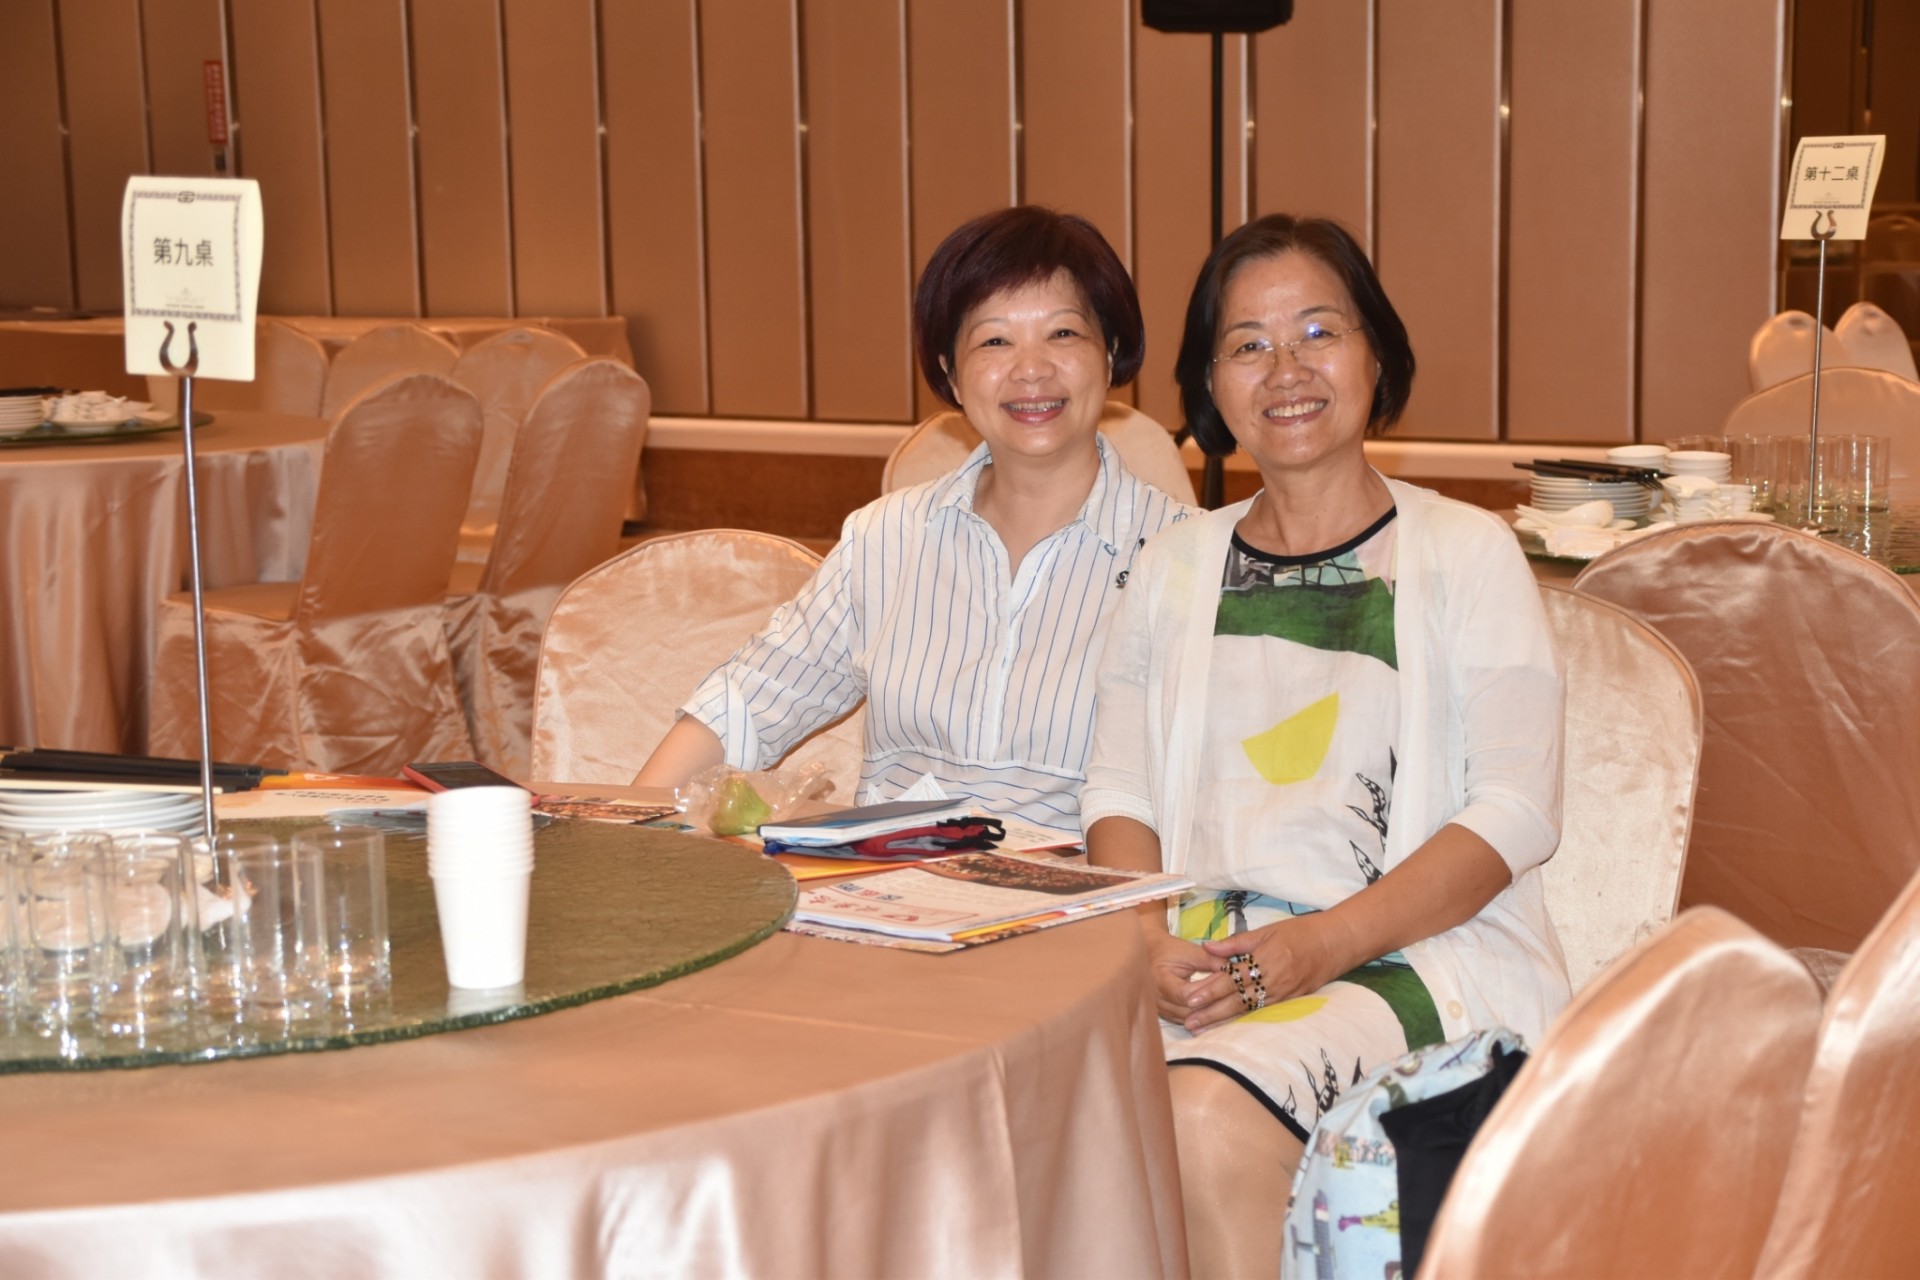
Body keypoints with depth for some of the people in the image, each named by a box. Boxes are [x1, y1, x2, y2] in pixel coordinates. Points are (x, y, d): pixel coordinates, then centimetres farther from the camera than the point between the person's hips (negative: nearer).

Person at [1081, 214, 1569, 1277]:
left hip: (1416, 954, -3)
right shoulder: (1176, 568, 19)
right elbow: (1119, 794, 14)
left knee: (1204, 1106, -34)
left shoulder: (1465, 553, 6)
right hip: (1202, 959, 3)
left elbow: (1515, 813, -3)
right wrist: (1147, 938, -8)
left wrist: (1322, 944, -16)